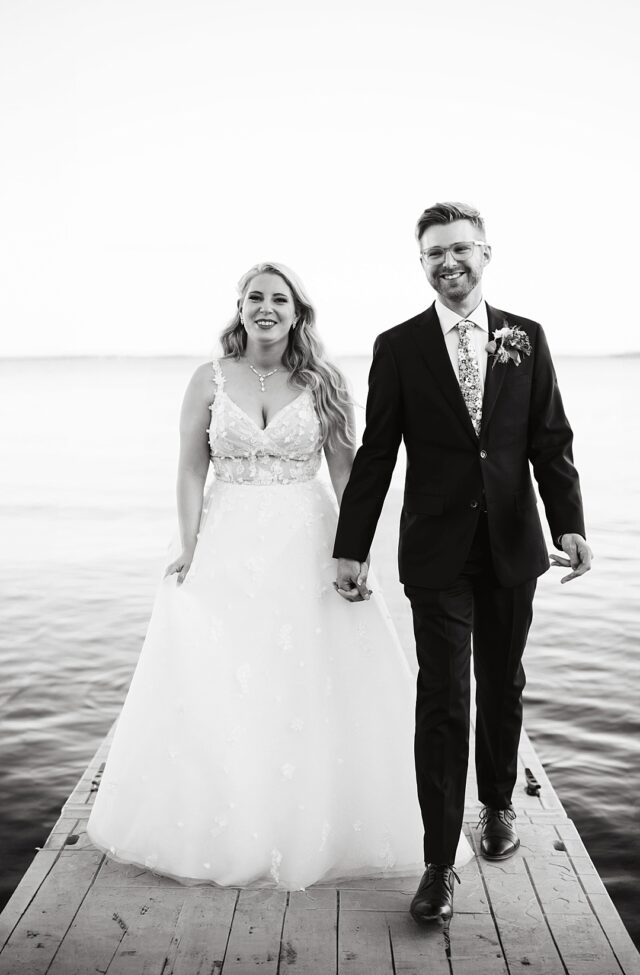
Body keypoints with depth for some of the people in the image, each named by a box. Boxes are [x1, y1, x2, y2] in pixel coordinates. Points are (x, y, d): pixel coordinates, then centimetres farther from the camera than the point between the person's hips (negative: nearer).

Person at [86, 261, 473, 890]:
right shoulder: (209, 380, 2)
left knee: (313, 689, 3)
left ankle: (315, 829, 22)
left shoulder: (323, 383, 1)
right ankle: (220, 831, 23)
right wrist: (189, 548, -7)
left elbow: (346, 471, 0)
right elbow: (191, 471, 2)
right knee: (214, 693, 5)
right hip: (226, 546, 1)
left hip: (305, 547, 0)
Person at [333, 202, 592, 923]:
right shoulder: (398, 347, -1)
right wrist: (351, 548, -3)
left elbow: (550, 442, 2)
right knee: (442, 700, -2)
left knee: (502, 687, 16)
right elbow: (375, 454, -1)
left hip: (511, 545, 3)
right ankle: (439, 863, 7)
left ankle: (497, 804, 40)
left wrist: (569, 523, -11)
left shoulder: (525, 338, 5)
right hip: (437, 550, -2)